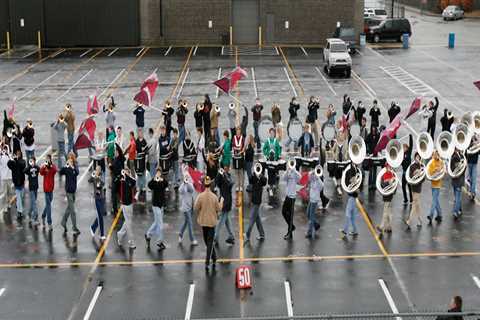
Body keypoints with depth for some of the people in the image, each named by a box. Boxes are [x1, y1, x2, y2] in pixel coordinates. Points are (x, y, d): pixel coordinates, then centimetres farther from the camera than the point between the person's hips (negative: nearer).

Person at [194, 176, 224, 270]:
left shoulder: (200, 196, -13)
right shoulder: (214, 197, -11)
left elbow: (196, 208, -11)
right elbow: (218, 209, -3)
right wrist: (221, 201, 14)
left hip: (203, 221, 1)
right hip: (212, 221, -1)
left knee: (208, 241, 18)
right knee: (210, 242, 3)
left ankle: (214, 258, 29)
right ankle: (207, 262, -2)